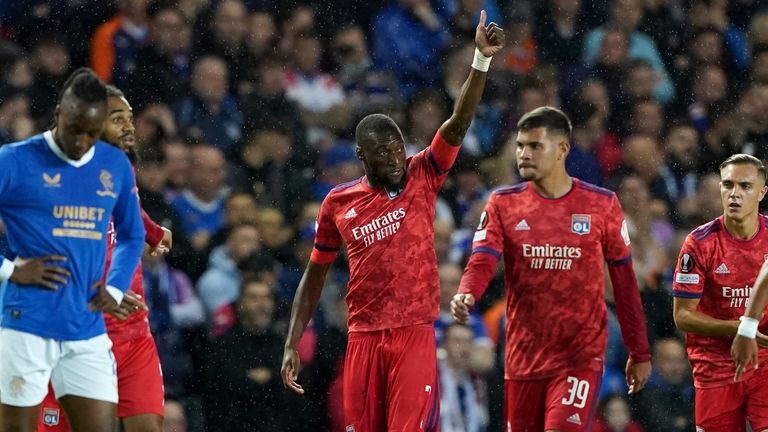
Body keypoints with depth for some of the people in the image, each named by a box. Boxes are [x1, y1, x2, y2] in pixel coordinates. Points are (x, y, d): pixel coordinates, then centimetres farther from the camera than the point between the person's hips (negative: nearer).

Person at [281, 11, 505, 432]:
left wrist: (481, 59, -25)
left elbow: (457, 125, -11)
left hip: (414, 334, -2)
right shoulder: (337, 203, 7)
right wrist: (292, 344, 9)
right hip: (363, 338, 2)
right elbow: (315, 274, 14)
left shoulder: (421, 179, 2)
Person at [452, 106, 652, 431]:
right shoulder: (503, 204, 3)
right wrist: (466, 295, -33)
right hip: (523, 355, 3)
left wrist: (640, 352, 6)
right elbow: (481, 262, -9)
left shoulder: (601, 205, 0)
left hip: (580, 355, -3)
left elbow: (624, 280, 5)